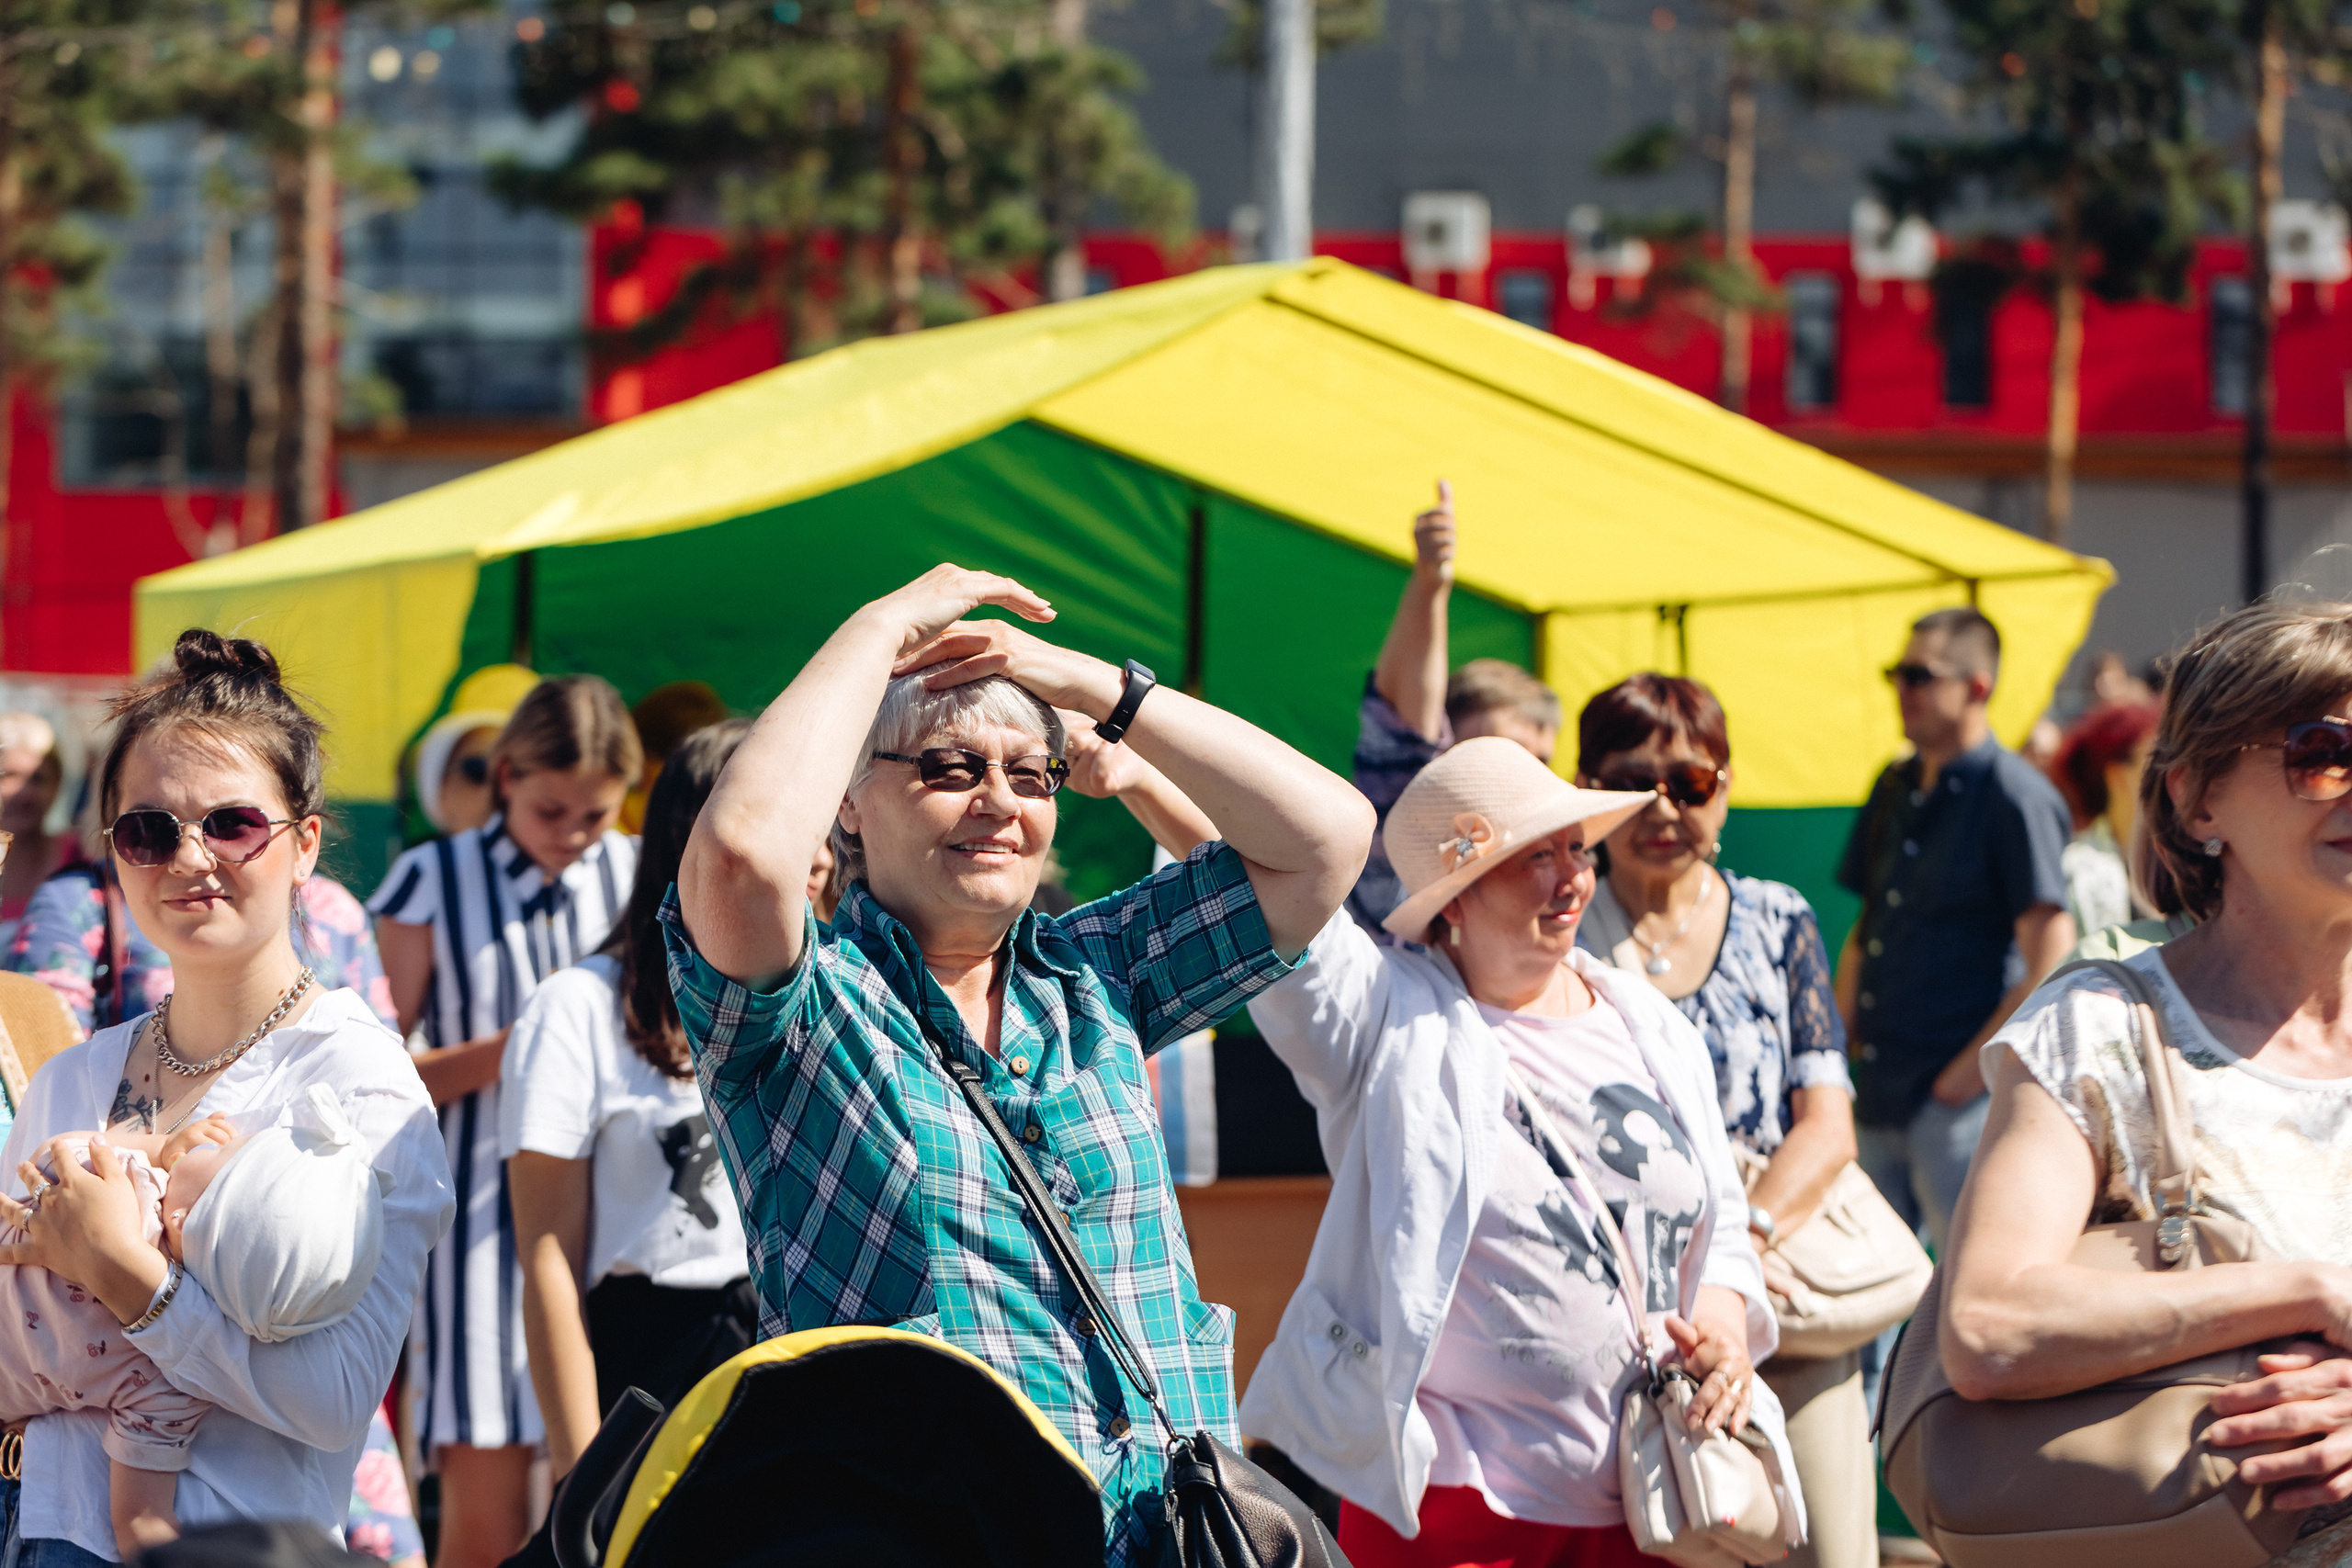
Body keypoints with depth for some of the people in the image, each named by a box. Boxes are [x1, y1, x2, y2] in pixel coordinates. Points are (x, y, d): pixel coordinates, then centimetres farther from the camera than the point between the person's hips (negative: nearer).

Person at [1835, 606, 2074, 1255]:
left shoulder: (2014, 795, -9)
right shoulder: (1894, 789, 16)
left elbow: (2051, 958, -14)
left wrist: (1974, 1068, -15)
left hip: (1959, 1101, -8)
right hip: (1879, 1093, 8)